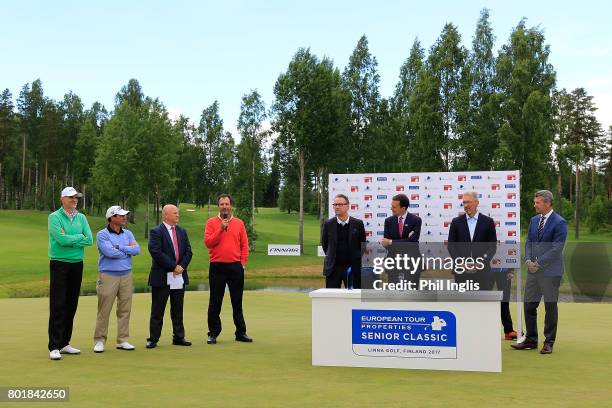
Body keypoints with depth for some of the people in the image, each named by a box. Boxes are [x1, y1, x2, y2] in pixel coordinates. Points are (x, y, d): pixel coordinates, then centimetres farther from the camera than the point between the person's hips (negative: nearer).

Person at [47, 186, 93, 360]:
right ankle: (54, 347, -5)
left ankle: (64, 343, 17)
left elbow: (89, 240, -1)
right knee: (57, 306, -7)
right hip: (59, 264, -5)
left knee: (71, 305, 8)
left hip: (77, 264, 5)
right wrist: (79, 237, -4)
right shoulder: (54, 217, -4)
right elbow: (61, 239, -17)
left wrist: (70, 241, -10)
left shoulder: (81, 218, 10)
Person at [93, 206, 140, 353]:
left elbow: (137, 249, -2)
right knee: (104, 310, -1)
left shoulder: (128, 234, 12)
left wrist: (119, 247, -10)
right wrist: (127, 252, -4)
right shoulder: (102, 234, -3)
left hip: (126, 275, 5)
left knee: (125, 310, 7)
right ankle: (99, 341, 9)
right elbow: (109, 252, -18)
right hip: (108, 276, -5)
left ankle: (122, 340, 16)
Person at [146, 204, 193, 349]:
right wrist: (173, 267, -16)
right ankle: (153, 339, 10)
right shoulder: (156, 232, -6)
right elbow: (156, 253, -16)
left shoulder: (182, 232, 14)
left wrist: (181, 266, -8)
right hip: (162, 277, -5)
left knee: (178, 310, 11)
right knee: (157, 311, 2)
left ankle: (178, 337, 19)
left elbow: (188, 251, 9)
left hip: (179, 277, 5)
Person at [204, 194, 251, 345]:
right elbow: (208, 242, -8)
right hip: (217, 267, -2)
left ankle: (241, 332, 16)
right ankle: (213, 333, 12)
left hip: (236, 267, 2)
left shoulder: (239, 223, 8)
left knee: (237, 301, 8)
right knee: (215, 302, 4)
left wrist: (242, 262, -1)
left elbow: (244, 244, 7)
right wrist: (221, 229, -15)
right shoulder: (211, 222, 2)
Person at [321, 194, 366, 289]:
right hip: (333, 267, 1)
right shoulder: (328, 224, 1)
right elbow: (324, 244, 11)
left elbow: (363, 244, 6)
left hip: (353, 267, 0)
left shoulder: (358, 224, -2)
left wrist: (356, 259, 7)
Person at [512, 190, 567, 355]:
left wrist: (539, 263, -15)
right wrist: (528, 260, -3)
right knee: (529, 305, 7)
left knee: (550, 306, 3)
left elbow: (557, 248, -15)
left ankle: (549, 342, 13)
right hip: (533, 270, 7)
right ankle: (531, 340, 18)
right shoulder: (534, 220, 13)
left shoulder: (559, 222, -9)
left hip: (550, 271, -6)